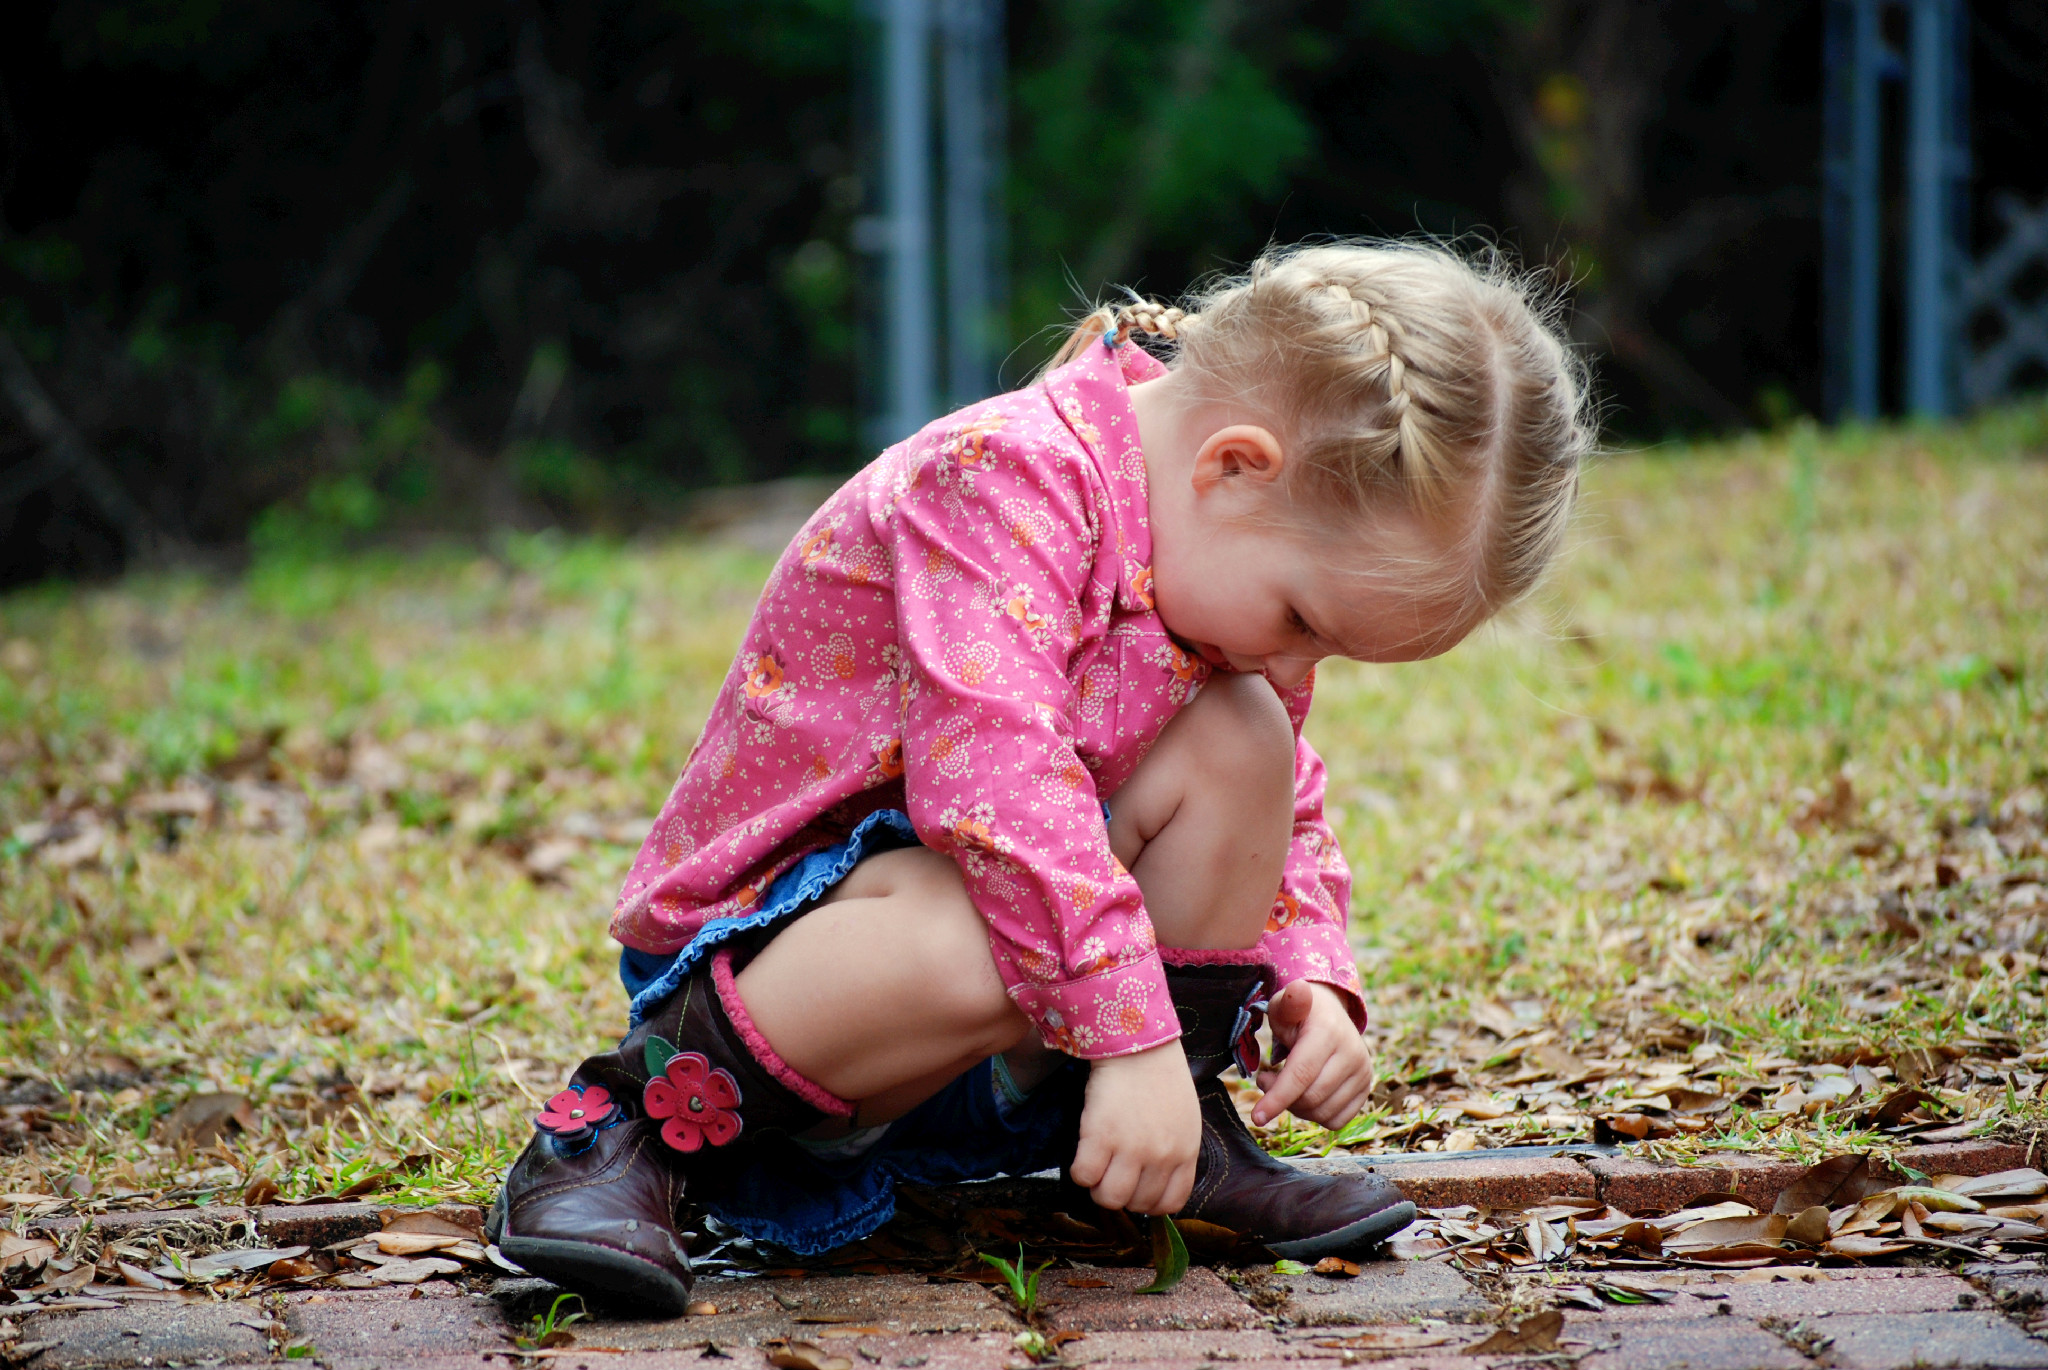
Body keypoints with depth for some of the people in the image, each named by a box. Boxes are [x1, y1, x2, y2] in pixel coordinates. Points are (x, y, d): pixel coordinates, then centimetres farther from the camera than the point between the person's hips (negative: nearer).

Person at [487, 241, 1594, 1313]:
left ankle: (1183, 1127, -2)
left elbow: (1284, 815, 12)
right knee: (974, 947, -40)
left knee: (1244, 739, -11)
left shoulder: (1232, 554, 2)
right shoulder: (1007, 476, -25)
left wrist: (1315, 983, -7)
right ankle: (642, 1113, -18)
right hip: (774, 926, -7)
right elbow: (993, 777, -36)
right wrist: (1132, 1038, -38)